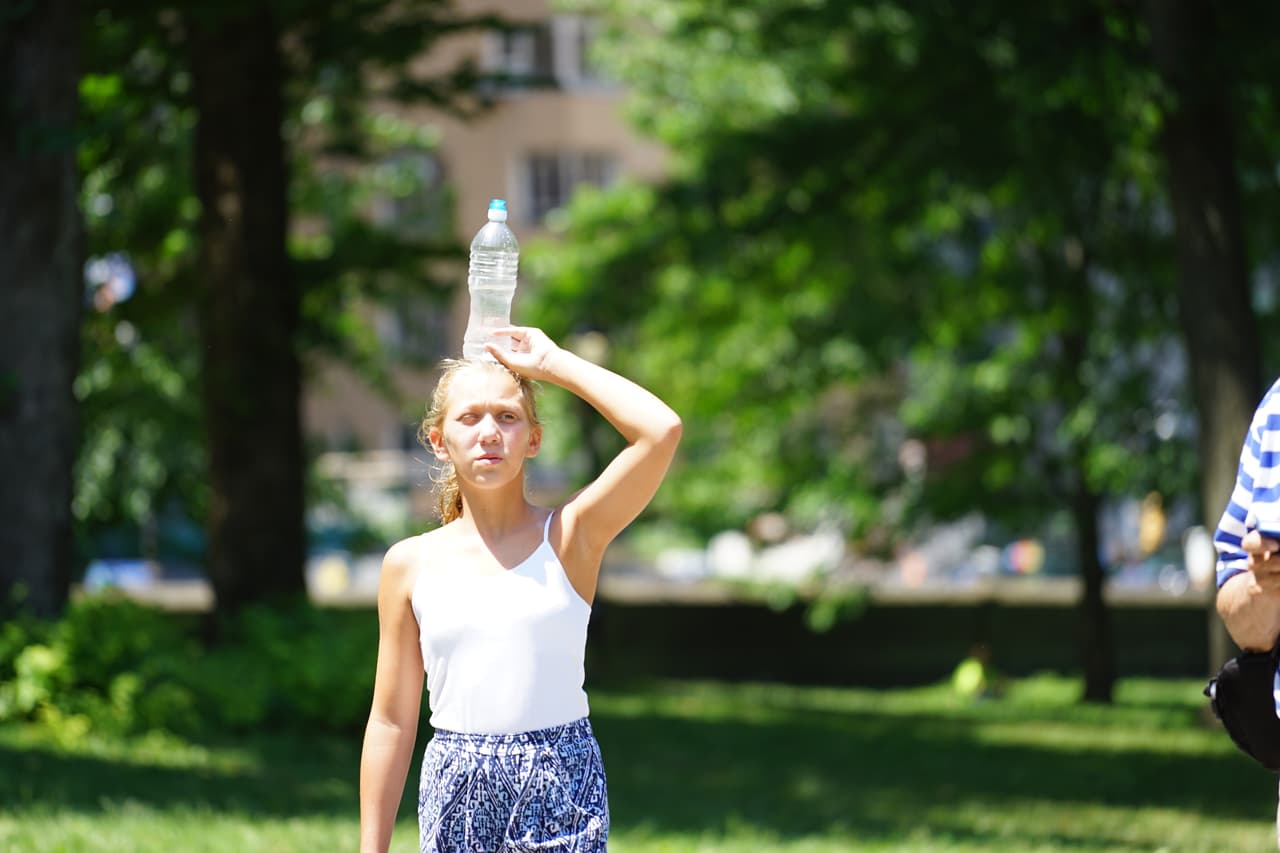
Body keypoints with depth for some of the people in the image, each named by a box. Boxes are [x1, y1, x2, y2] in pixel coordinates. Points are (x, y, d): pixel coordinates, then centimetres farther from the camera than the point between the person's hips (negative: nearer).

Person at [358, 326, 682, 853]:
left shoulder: (570, 537, -1)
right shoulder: (411, 564, 4)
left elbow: (661, 431, -16)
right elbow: (391, 721, 8)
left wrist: (552, 363, -6)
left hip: (559, 789, -2)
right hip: (456, 791, 2)